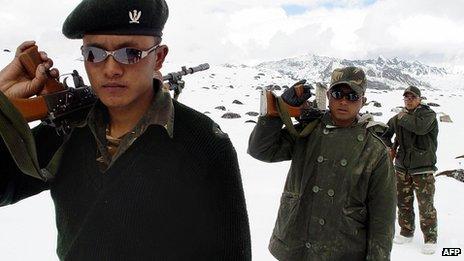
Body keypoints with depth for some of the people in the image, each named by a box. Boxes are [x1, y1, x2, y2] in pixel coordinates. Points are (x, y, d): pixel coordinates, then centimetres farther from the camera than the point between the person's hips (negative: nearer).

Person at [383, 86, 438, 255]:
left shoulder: (429, 114, -7)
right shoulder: (398, 117, 9)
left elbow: (420, 126, -30)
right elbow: (386, 133, 22)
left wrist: (403, 118, -14)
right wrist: (390, 147, 8)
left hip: (423, 169, -5)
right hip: (402, 168, 5)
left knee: (426, 206, -2)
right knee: (403, 203, 13)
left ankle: (430, 239, 12)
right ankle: (406, 232, 29)